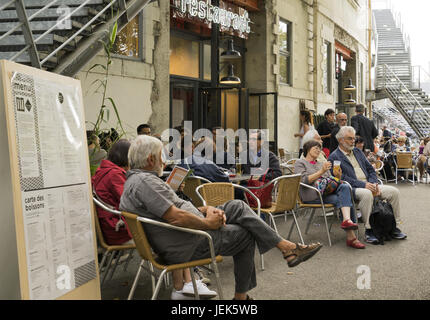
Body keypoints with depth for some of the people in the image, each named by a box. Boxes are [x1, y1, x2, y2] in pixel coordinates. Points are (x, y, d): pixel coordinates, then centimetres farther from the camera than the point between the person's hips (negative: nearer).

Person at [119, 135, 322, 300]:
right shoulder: (144, 181, -21)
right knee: (245, 235, 6)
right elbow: (175, 217, -29)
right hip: (188, 246, -10)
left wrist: (206, 210, 3)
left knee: (237, 207, 8)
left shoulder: (136, 179, 14)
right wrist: (208, 223, -14)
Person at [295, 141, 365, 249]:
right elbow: (304, 180, -6)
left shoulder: (321, 164, 32)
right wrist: (321, 171, -12)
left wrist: (338, 176, 3)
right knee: (340, 200, -29)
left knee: (345, 187, -28)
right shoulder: (300, 163, 12)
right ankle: (351, 236, -36)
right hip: (313, 194, -6)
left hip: (327, 191, 6)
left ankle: (347, 220, -44)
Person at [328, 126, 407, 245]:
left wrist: (373, 184, -2)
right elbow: (342, 178, -14)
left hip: (368, 185, 7)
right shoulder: (334, 157, -2)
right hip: (352, 189, -7)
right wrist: (363, 185, -21)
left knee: (394, 191, -10)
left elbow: (371, 170, 19)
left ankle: (393, 227, -1)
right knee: (366, 194, -38)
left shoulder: (358, 152, 21)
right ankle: (369, 230, -27)